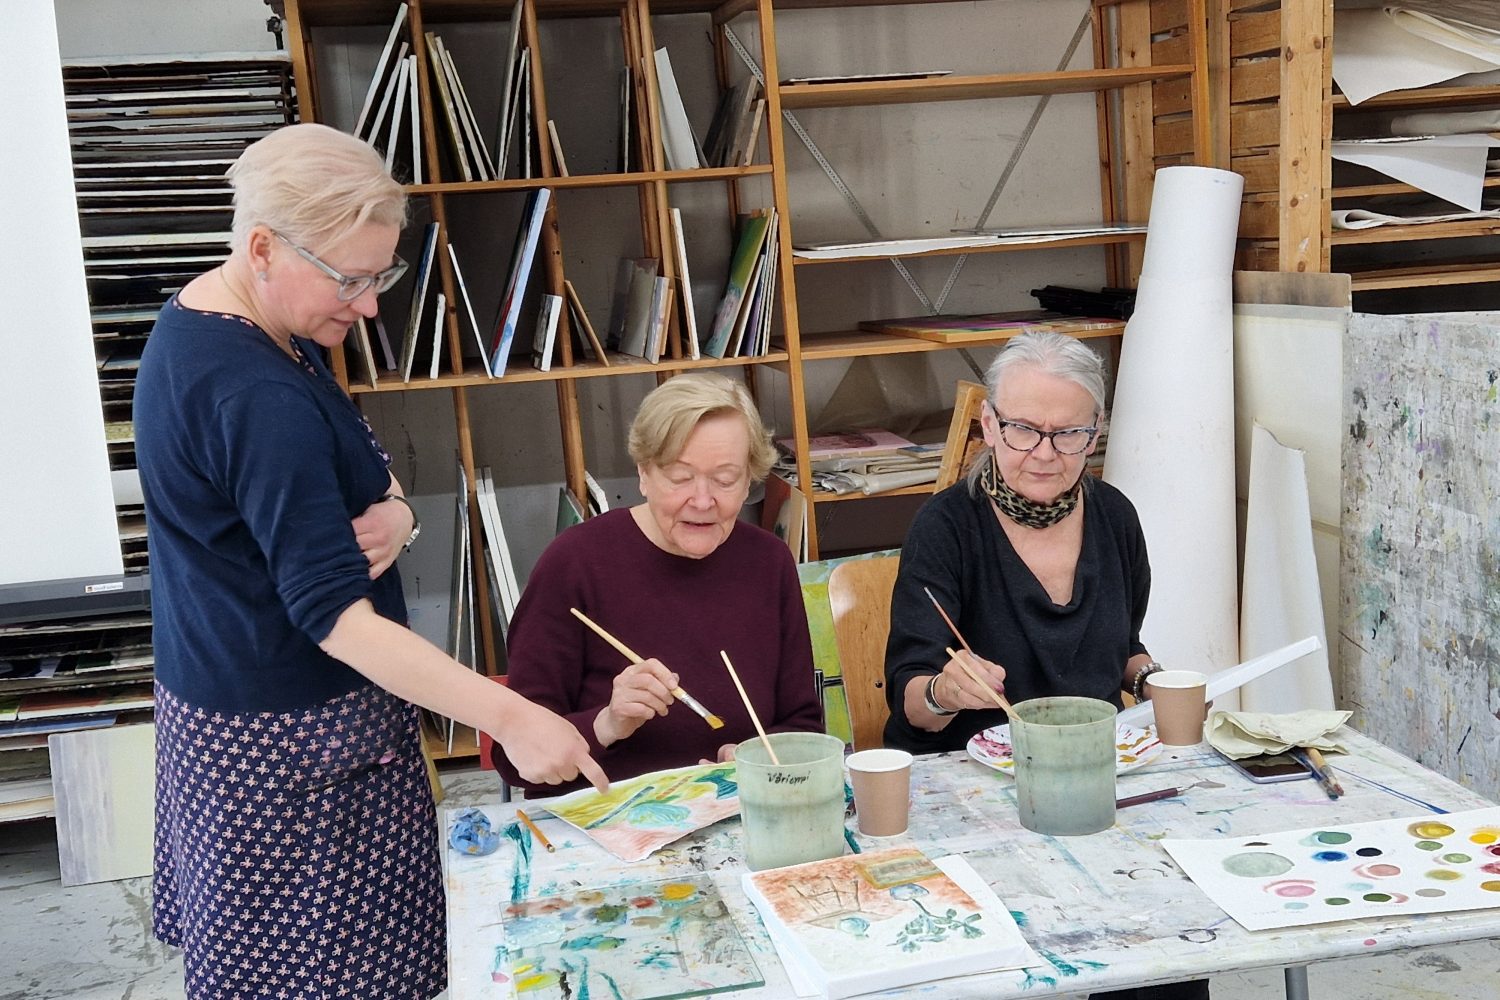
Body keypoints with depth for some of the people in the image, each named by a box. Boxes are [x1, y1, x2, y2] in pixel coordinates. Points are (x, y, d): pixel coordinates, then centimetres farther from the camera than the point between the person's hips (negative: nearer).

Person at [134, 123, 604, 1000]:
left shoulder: (203, 320, 5)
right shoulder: (257, 397, -27)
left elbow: (357, 471, 12)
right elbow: (335, 616, -30)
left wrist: (395, 514, -11)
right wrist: (510, 718, -33)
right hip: (292, 735, -10)